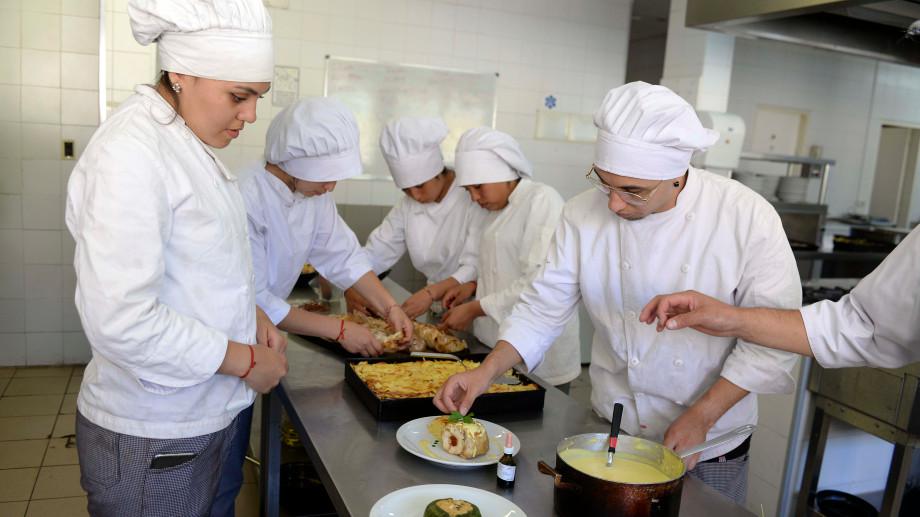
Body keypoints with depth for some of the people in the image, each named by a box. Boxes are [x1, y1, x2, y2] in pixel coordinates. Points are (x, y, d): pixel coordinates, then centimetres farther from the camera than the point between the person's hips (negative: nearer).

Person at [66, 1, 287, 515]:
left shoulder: (195, 141, 7)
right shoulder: (130, 150, -22)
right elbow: (121, 322, -28)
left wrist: (255, 317, 3)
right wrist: (247, 359, -19)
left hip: (219, 410, 8)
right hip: (154, 438, -8)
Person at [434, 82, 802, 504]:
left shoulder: (747, 216, -18)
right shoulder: (585, 213, -12)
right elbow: (543, 307, -6)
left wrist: (701, 418, -17)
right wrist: (487, 371, -18)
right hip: (613, 428, 2)